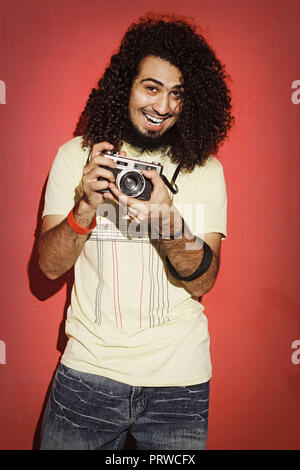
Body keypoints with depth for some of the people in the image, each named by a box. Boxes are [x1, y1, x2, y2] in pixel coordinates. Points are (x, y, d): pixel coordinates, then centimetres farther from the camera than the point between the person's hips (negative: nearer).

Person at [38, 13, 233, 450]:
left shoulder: (205, 170, -3)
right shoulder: (75, 156, -1)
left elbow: (202, 282, -9)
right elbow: (49, 266, -4)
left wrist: (168, 220, -27)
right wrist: (86, 207, -22)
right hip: (88, 369, 1)